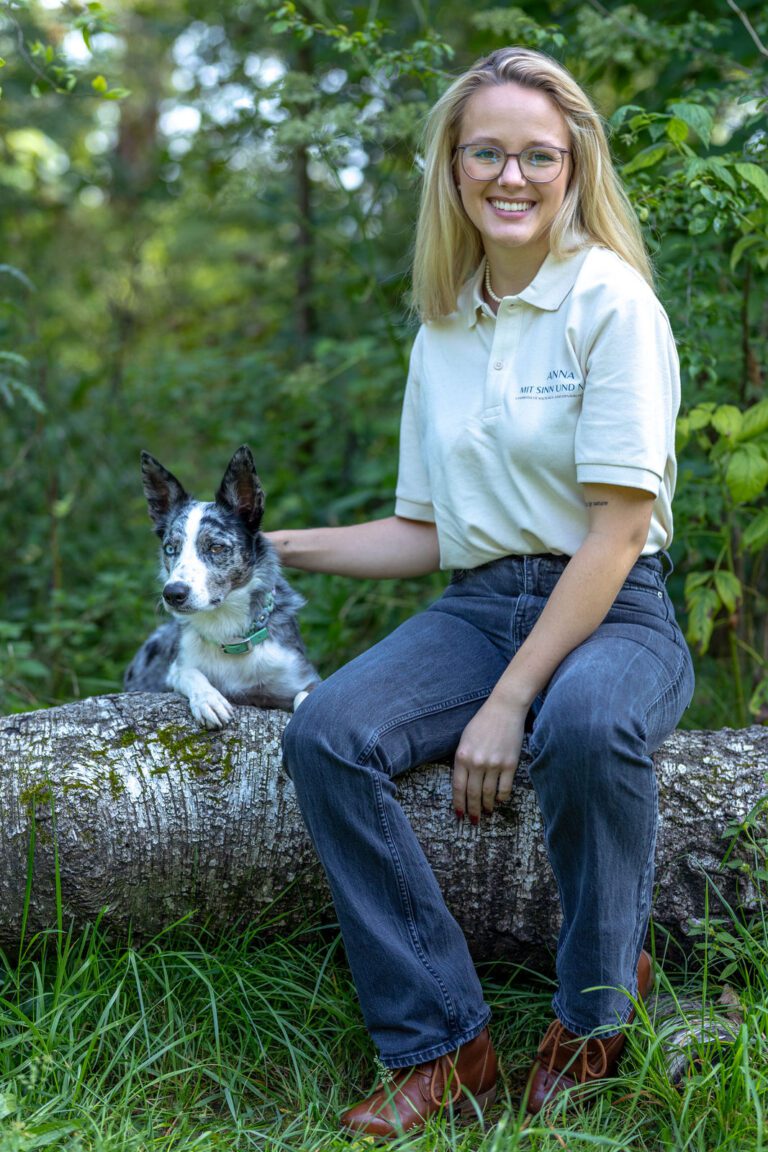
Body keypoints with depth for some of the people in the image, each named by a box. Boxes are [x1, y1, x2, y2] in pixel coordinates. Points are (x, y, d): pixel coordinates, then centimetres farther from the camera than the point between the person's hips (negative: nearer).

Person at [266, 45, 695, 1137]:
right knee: (326, 733, -23)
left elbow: (618, 531, -13)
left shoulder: (610, 299, -7)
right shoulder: (443, 328, 13)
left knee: (585, 723, -39)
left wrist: (509, 703, -19)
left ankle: (597, 1016, -11)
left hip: (613, 613, -5)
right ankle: (439, 1046, -13)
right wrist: (278, 547, 13)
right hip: (478, 608, 5)